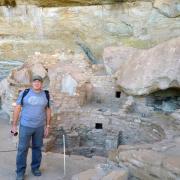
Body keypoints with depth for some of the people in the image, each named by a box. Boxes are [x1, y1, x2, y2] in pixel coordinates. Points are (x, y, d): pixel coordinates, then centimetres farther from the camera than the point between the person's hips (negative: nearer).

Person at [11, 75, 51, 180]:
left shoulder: (46, 95, -1)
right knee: (23, 149, 2)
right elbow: (17, 108, -4)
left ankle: (35, 168, 29)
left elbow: (48, 110, 4)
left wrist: (47, 126, 2)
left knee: (37, 147, 12)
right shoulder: (24, 93, -9)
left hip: (40, 126, 2)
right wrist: (14, 125, -4)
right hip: (25, 126, -2)